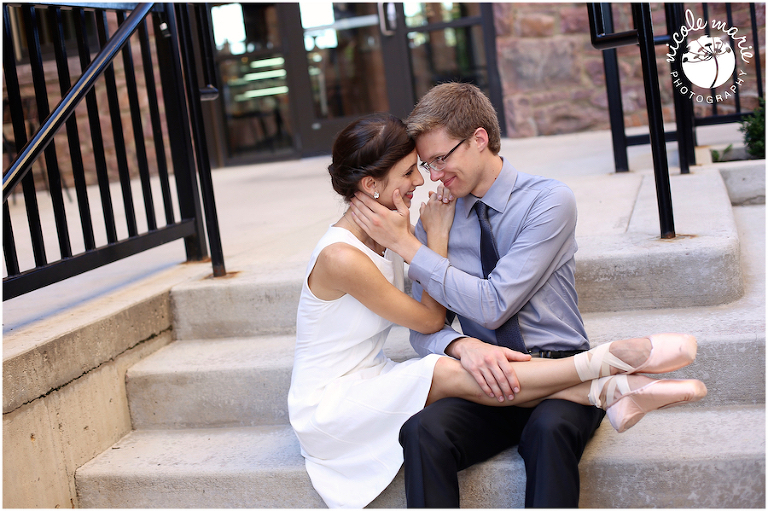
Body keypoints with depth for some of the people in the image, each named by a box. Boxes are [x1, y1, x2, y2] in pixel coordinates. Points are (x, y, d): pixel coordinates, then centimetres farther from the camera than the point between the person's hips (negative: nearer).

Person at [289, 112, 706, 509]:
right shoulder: (341, 257, -24)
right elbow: (430, 320, -15)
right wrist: (437, 236, -12)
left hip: (366, 387, 7)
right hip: (328, 405, -7)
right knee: (446, 373, -27)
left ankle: (608, 392, -30)